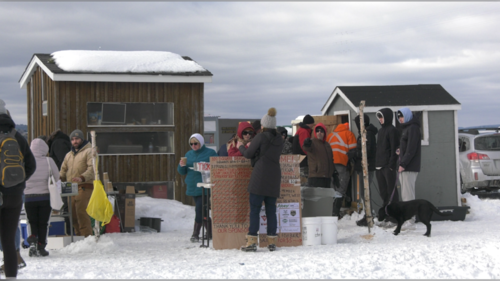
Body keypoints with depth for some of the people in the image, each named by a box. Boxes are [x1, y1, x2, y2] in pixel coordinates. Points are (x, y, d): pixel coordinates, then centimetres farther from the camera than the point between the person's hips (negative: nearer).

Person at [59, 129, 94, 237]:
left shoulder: (88, 151, 1)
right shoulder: (68, 155, 24)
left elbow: (92, 168, -12)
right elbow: (63, 170, 27)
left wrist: (82, 178, -27)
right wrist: (60, 178, 5)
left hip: (84, 187, -7)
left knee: (81, 211, -14)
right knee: (72, 213, 5)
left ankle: (86, 236, -10)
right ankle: (78, 235, 14)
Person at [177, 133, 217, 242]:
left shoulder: (210, 153, -1)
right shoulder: (188, 154, 15)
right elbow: (182, 172, 17)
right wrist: (181, 166, -5)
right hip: (193, 187, 6)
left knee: (199, 209, -12)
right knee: (202, 211, 9)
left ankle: (195, 234, -4)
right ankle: (210, 233, 16)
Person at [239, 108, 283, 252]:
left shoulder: (260, 137, -6)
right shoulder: (279, 139, 12)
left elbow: (248, 154, -2)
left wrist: (241, 146, 18)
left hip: (260, 176, -6)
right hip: (275, 176, 6)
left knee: (254, 209, -4)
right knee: (271, 209, 9)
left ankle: (252, 241, -9)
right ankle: (272, 241, 6)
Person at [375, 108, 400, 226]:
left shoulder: (392, 130, -7)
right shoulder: (381, 130, 19)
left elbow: (394, 148, -13)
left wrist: (392, 164, -19)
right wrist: (376, 163, 16)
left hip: (388, 166, -9)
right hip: (379, 166, 9)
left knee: (391, 192, -6)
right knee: (383, 193, 10)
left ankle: (393, 218, -5)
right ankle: (386, 217, 15)